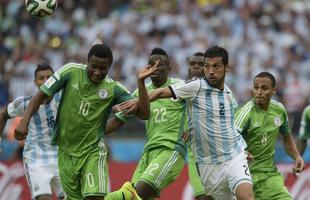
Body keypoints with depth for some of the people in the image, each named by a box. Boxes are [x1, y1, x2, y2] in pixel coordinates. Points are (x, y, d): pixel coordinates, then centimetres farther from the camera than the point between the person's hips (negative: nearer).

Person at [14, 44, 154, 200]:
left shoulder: (113, 89, -9)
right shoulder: (71, 72, -9)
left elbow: (143, 114, -13)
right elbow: (41, 96, -6)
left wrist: (141, 82, -23)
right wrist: (24, 121, -18)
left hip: (93, 152, -2)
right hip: (66, 152, 2)